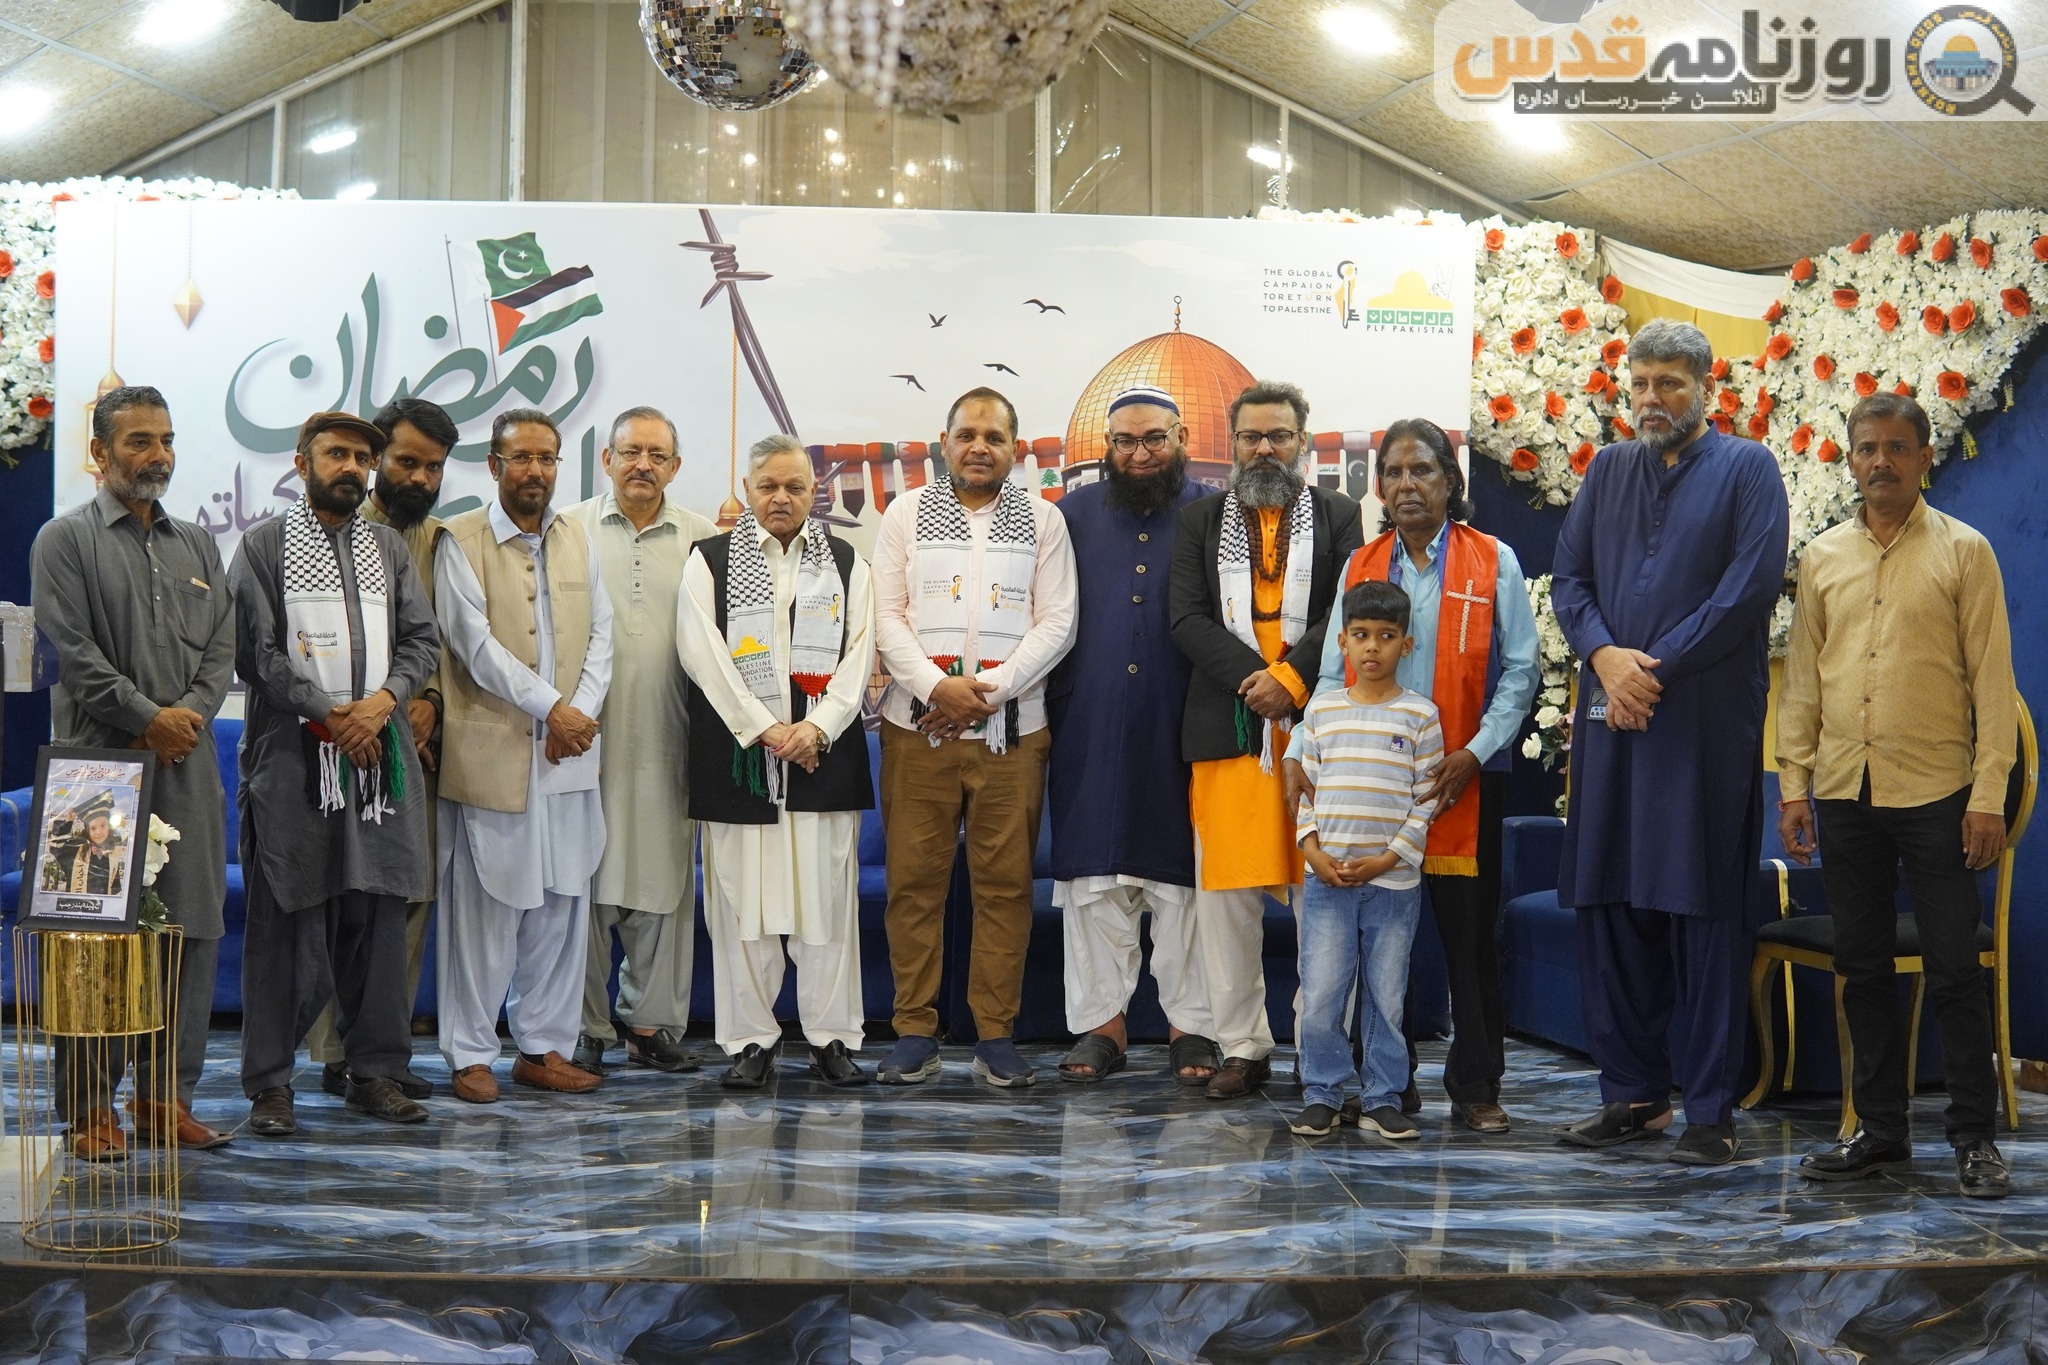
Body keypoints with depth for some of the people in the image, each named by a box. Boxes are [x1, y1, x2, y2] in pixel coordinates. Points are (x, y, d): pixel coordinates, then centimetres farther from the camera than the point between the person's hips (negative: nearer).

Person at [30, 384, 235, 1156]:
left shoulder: (196, 545, 17)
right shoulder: (66, 540, 1)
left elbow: (221, 646, 11)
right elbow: (72, 649, -8)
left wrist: (190, 715, -6)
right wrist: (148, 719, -12)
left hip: (188, 766, 5)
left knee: (193, 928, 4)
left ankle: (166, 1095, 12)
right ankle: (89, 1107, 4)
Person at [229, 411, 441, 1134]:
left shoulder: (389, 547, 16)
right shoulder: (263, 545, 3)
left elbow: (423, 639, 10)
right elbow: (256, 649, -5)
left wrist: (383, 701, -8)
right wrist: (329, 714, -11)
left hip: (380, 750, 4)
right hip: (291, 753, -4)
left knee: (378, 912, 5)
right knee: (284, 919, -2)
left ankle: (375, 1072, 14)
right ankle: (270, 1084, 5)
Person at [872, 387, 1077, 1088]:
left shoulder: (1043, 520, 9)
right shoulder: (906, 514, 10)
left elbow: (1056, 623, 2)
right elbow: (886, 616, 4)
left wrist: (989, 690, -9)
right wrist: (939, 687, -11)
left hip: (1012, 728, 0)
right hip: (918, 725, 0)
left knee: (1005, 884, 1)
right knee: (914, 880, 1)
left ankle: (996, 1035, 8)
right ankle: (914, 1033, 8)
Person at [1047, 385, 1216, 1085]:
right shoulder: (1075, 514, 12)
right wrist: (1047, 708, 3)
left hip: (1181, 732, -2)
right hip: (1091, 733, 2)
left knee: (1183, 880, 1)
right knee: (1093, 879, 4)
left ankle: (1191, 1026, 9)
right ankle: (1100, 1022, 12)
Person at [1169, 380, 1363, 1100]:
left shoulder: (1341, 516, 10)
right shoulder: (1201, 520, 15)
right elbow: (1187, 619, 3)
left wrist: (1290, 677, -13)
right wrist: (1251, 678, -10)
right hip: (1228, 730, 2)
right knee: (1227, 893, 1)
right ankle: (1242, 1047, 8)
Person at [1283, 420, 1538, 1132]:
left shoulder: (1492, 562, 4)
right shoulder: (1360, 567, 12)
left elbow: (1519, 672, 1)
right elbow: (1335, 675, 9)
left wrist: (1474, 754, -11)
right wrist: (1304, 750, -6)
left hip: (1464, 778, -2)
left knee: (1470, 932, 1)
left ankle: (1475, 1084, 9)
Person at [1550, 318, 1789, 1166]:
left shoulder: (1747, 469, 1)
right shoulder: (1609, 470, 15)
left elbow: (1751, 586, -10)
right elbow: (1568, 577, 10)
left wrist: (1657, 668, -13)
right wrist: (1604, 656, -8)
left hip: (1708, 722, -5)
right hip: (1612, 717, 5)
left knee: (1706, 910, -2)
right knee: (1608, 904, 7)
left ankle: (1711, 1109, 5)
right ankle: (1634, 1092, 18)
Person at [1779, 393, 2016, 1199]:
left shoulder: (1963, 552, 1)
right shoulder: (1823, 558, 11)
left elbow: (1993, 680, -3)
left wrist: (1989, 796, -9)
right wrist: (1793, 786, 5)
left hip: (1935, 792, -4)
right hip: (1844, 793, 4)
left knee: (1954, 971, -1)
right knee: (1862, 967, 9)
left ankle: (1975, 1139, 9)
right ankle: (1881, 1132, 19)